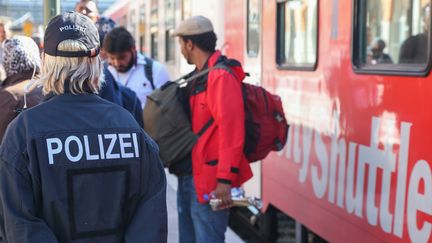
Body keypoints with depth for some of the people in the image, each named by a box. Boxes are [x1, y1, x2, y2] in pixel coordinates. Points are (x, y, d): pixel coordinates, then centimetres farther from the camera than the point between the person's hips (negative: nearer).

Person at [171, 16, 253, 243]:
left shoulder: (221, 76, -16)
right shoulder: (200, 76, 14)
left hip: (210, 180, -10)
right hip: (190, 175, 10)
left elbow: (231, 128, -23)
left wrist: (225, 179, -25)